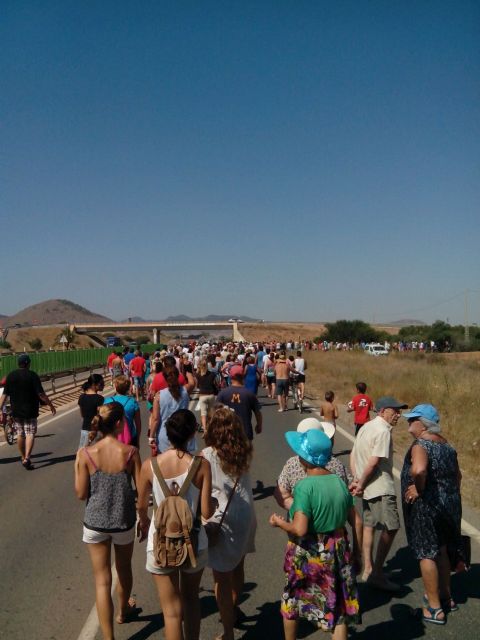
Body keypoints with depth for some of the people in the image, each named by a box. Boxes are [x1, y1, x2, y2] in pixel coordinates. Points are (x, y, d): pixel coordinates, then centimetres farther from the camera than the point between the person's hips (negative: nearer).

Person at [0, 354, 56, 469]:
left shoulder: (10, 376, 1)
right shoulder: (32, 375, -11)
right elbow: (41, 394, -13)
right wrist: (51, 405, -4)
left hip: (16, 411, 4)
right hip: (30, 411, -4)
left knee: (20, 435, 16)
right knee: (30, 434, 1)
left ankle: (23, 457, 27)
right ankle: (27, 459, -12)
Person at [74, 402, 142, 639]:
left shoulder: (86, 454, -15)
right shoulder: (130, 452, -15)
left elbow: (81, 494, -8)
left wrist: (77, 466, 5)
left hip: (95, 523, -1)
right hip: (124, 521, 1)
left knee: (102, 580, 11)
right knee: (124, 569, 27)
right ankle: (124, 611, 51)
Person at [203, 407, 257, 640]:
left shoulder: (207, 455, -17)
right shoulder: (244, 453, -3)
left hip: (221, 520, -6)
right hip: (245, 516, 6)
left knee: (222, 578, 7)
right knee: (237, 567, 27)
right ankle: (233, 608, 50)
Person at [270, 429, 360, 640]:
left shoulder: (305, 486, -24)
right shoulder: (339, 482, -6)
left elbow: (299, 529, -27)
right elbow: (356, 521, 3)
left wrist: (279, 522, -11)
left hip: (307, 555, -4)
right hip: (337, 551, 5)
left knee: (291, 602, 22)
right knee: (338, 608, 15)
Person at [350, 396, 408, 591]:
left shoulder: (366, 427, 12)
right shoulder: (383, 431, -17)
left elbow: (353, 455, 12)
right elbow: (374, 462, -22)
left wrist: (356, 480, 4)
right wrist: (361, 484, -12)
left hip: (368, 487, 10)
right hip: (381, 488, -10)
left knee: (369, 525, 16)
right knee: (391, 528, -5)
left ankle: (368, 569, 25)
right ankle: (377, 574, -1)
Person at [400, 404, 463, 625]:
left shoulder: (420, 445, -20)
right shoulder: (446, 445, 7)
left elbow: (419, 470, -40)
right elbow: (457, 474, 17)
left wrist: (419, 489, -24)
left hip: (426, 507, -8)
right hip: (449, 505, 8)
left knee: (426, 554, 5)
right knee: (441, 550, 23)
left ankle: (434, 608, 15)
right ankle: (446, 597, 39)